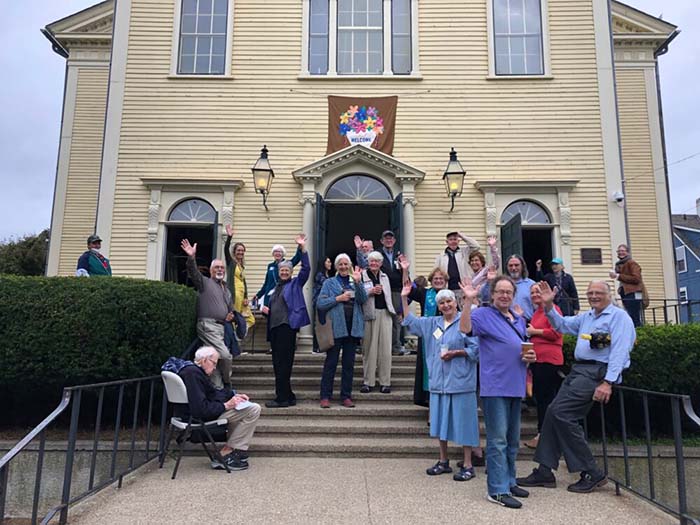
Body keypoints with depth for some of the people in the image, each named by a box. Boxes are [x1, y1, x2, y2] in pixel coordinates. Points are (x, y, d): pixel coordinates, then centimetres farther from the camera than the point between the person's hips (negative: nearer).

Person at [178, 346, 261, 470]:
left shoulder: (193, 371, 11)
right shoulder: (193, 374, -23)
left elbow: (212, 393, 22)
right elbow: (201, 409, -29)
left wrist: (234, 395, 10)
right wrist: (226, 405, -17)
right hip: (200, 418, -11)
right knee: (254, 409, -13)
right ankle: (224, 455, -5)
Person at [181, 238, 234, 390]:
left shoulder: (226, 290, 26)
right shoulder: (205, 282, 6)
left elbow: (231, 309, 32)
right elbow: (193, 273, -14)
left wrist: (230, 316, 8)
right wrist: (191, 258, -31)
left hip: (222, 327, 7)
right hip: (208, 325, -7)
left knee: (215, 360, 8)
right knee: (226, 356, -16)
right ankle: (227, 385, 5)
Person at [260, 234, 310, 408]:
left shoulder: (296, 284, 5)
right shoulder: (275, 288, 22)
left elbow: (306, 268, -8)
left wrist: (302, 248, -16)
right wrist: (265, 309, 6)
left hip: (287, 326, -7)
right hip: (274, 327, 8)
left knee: (283, 363, -9)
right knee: (278, 363, 8)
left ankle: (282, 398, -4)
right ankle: (288, 396, 17)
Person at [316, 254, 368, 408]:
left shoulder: (355, 282, 12)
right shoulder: (329, 283, 6)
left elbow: (363, 300, -4)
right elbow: (320, 304, -3)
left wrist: (358, 282, -17)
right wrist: (338, 298, -12)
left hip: (352, 327, 3)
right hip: (336, 327, -3)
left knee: (349, 363, 7)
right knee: (330, 362, 0)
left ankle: (346, 396, 15)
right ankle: (325, 396, 7)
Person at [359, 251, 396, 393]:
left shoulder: (384, 277, 19)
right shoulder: (362, 276, 1)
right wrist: (370, 292, -14)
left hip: (385, 313, 4)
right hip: (369, 314, -4)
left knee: (385, 348, 1)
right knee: (369, 348, -1)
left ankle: (385, 382, 7)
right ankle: (368, 382, 7)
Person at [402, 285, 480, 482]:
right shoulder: (432, 323, 12)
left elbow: (475, 349, -10)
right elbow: (410, 321, 20)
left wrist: (455, 353, -18)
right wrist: (404, 299, 14)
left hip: (460, 381, -6)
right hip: (439, 381, 6)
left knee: (462, 422, 0)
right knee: (441, 421, 14)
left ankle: (467, 465, 11)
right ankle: (443, 461, 27)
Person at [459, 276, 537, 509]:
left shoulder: (519, 320, 17)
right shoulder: (484, 314, -5)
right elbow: (465, 328, -24)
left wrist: (530, 356, 3)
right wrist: (468, 300, -31)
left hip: (516, 386, 8)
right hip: (495, 387, -8)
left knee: (513, 439, 16)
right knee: (498, 439, -5)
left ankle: (509, 481, 30)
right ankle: (498, 490, 2)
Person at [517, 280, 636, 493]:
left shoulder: (619, 317, -4)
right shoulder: (586, 317, 22)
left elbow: (619, 351, -14)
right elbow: (562, 325, 25)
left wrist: (608, 382, -23)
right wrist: (549, 306, 8)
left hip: (597, 372, -9)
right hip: (578, 370, 9)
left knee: (561, 413, -16)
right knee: (553, 413, 2)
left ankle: (592, 473, -6)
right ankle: (545, 471, 8)